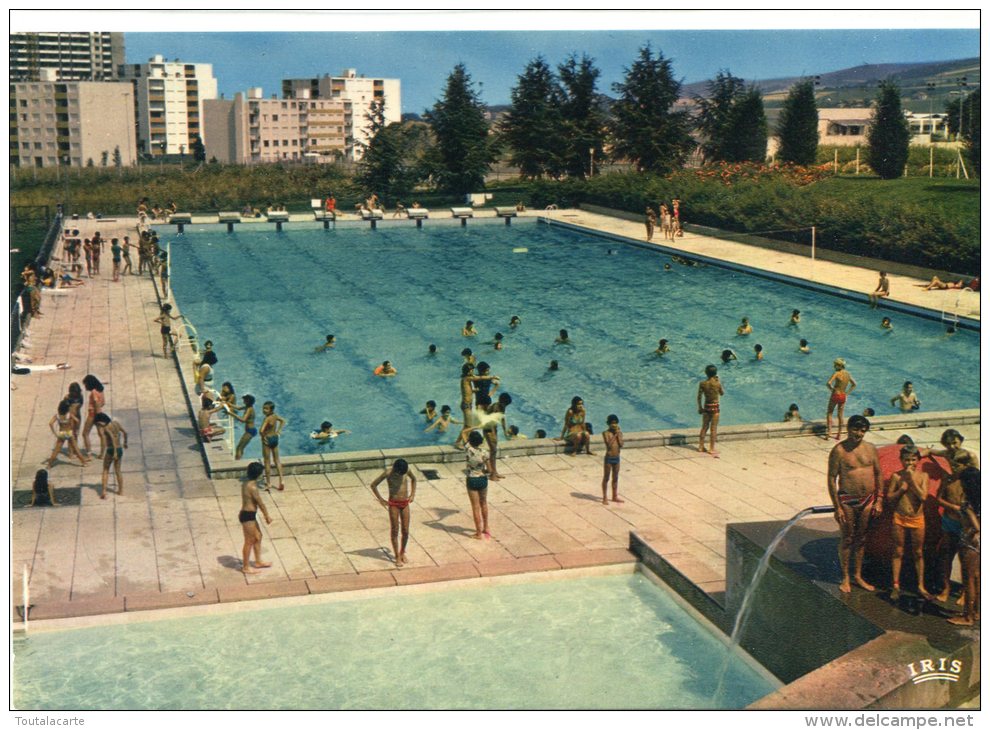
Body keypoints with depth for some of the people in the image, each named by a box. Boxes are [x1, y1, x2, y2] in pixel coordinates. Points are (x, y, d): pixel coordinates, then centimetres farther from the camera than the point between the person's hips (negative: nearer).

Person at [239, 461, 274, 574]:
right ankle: (246, 567, 15)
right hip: (248, 516, -10)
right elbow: (260, 503, -17)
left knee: (258, 536, 21)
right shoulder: (252, 487, -24)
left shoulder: (246, 483, 6)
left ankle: (258, 562, 33)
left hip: (248, 514, 10)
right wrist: (267, 516, -5)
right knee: (249, 542, 3)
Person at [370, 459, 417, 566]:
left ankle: (402, 552, 26)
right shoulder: (388, 473, -14)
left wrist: (412, 494, 10)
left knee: (405, 531, 5)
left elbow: (414, 479, 19)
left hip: (405, 503, 3)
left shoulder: (407, 471, -4)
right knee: (394, 531, 1)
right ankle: (397, 557, 10)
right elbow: (373, 485, -5)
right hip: (393, 504, -3)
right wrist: (380, 499, -5)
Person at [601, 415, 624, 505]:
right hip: (609, 458, -5)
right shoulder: (606, 433, -10)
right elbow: (609, 445, -22)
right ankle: (605, 498, 10)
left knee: (615, 478, 14)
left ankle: (615, 496, 25)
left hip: (616, 458, 5)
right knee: (606, 478, 3)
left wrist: (618, 434, -12)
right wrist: (614, 435, -21)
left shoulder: (619, 432, 4)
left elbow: (621, 445, -6)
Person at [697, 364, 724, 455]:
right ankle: (711, 448, 9)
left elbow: (699, 397, -3)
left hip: (706, 407, 3)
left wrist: (700, 407, 10)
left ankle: (701, 446, 22)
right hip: (715, 407, -3)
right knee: (714, 428, 5)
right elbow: (722, 394, 4)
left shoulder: (702, 384, -7)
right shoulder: (717, 384, -13)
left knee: (704, 427, 16)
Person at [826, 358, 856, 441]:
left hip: (835, 395, -6)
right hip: (843, 396, 6)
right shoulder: (848, 374, 3)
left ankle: (828, 431, -4)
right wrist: (847, 393, 13)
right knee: (840, 415, 14)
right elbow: (854, 384, 15)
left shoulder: (837, 373, -18)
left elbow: (828, 384, -28)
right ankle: (839, 435, 18)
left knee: (829, 413, 9)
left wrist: (832, 389, -8)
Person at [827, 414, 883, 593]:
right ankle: (845, 578, 17)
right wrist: (837, 507, -12)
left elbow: (878, 474, 10)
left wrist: (879, 500, 5)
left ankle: (858, 576, 26)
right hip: (847, 500, -4)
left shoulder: (870, 449, 2)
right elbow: (832, 479, -11)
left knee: (861, 538, 14)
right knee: (847, 539, 5)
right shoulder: (839, 450, -12)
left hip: (868, 500, 4)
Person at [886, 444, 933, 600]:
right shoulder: (896, 476, -2)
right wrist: (901, 489, -15)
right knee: (898, 552, 6)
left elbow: (923, 496, -15)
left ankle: (921, 586, 18)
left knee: (918, 553, 9)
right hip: (899, 518, 0)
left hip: (917, 519, 0)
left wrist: (912, 479, -16)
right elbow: (889, 498, 0)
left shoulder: (923, 476, -2)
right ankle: (896, 586, 13)